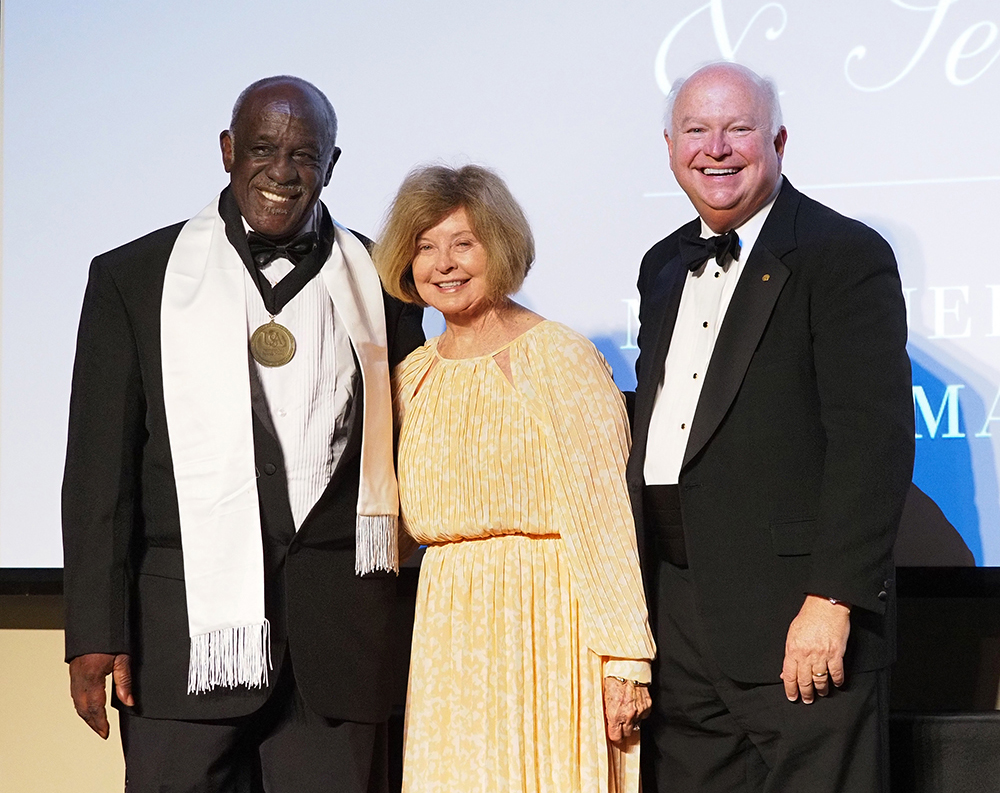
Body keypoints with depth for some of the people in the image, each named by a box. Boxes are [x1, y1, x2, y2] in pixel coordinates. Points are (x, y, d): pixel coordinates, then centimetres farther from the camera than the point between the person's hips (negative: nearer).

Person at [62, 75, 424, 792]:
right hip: (185, 628, -1)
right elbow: (100, 469, 4)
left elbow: (402, 455, 14)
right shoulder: (133, 277, 7)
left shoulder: (380, 284, 10)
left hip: (336, 643, 1)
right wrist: (96, 635, -3)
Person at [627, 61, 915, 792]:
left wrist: (832, 601, -21)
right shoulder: (664, 266, 17)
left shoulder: (846, 256, -6)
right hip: (674, 609, 7)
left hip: (798, 620, -7)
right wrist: (637, 587, 13)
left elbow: (874, 439, -14)